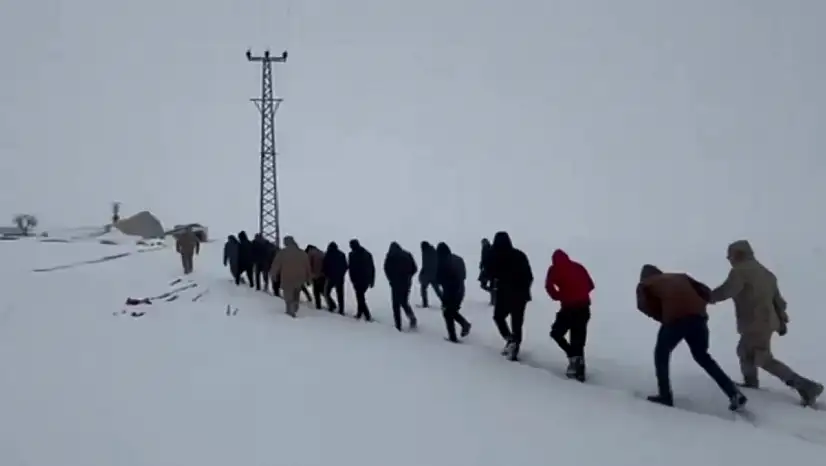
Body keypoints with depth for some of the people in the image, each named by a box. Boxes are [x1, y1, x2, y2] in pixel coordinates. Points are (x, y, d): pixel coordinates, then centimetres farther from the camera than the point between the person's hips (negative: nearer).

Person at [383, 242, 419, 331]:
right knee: (404, 302, 19)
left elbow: (387, 269, -9)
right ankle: (412, 318, -4)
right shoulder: (407, 255, 8)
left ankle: (398, 325, 1)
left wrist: (391, 279, 4)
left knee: (396, 304, 5)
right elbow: (415, 268, 6)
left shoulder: (390, 256, -2)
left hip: (396, 283, -4)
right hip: (407, 283, 4)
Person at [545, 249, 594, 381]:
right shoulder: (578, 267, 15)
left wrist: (558, 296, 4)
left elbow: (549, 285, -11)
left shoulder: (555, 269, 2)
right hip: (584, 307, 5)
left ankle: (573, 356, -3)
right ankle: (580, 371, 9)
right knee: (578, 340, 11)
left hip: (569, 307, -5)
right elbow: (590, 285, 16)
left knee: (556, 333, 13)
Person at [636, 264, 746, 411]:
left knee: (661, 354, 20)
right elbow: (706, 291, 24)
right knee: (702, 356, 24)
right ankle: (734, 394, 19)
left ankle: (665, 395, 17)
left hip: (675, 319, -4)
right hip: (698, 317, 5)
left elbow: (644, 305, 3)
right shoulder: (680, 276, 34)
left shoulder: (645, 284, 23)